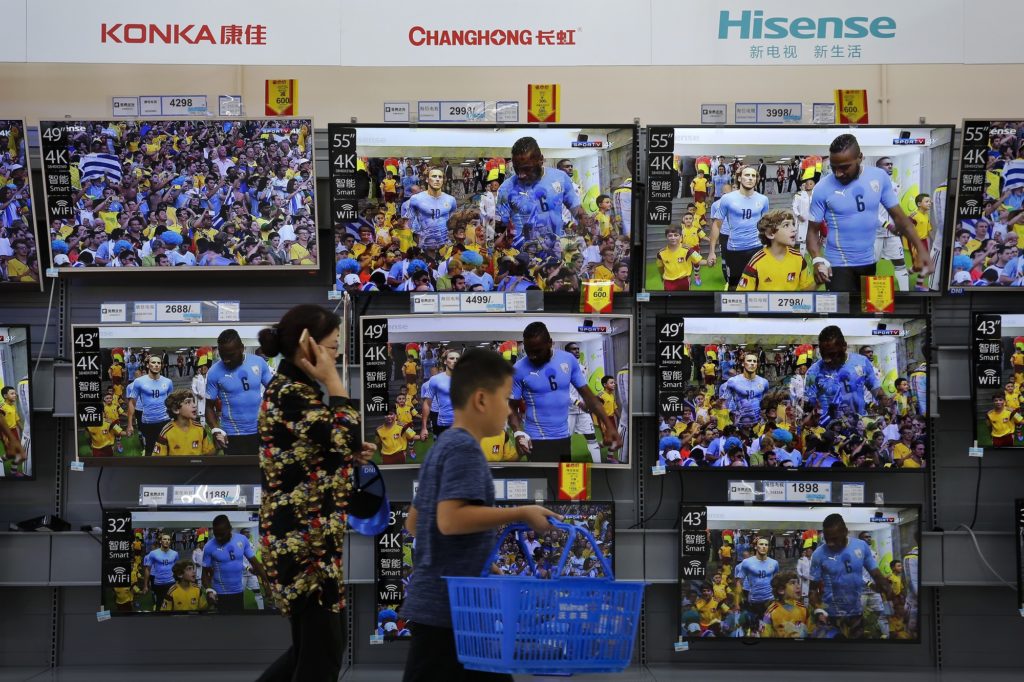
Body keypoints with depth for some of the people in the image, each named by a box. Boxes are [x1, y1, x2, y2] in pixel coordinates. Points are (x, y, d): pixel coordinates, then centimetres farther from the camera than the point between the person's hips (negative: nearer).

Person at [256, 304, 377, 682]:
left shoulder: (290, 387, 14)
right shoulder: (293, 394, -18)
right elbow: (346, 441, -26)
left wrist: (351, 456, 8)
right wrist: (333, 382, -19)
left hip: (302, 535, 10)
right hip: (304, 539, -10)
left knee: (312, 643, 17)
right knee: (323, 649, -2)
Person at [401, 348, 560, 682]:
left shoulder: (442, 447, 16)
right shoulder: (465, 449, -14)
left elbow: (414, 522, 22)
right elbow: (450, 519, -27)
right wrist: (520, 514, -20)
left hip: (443, 605, 10)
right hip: (449, 608, -10)